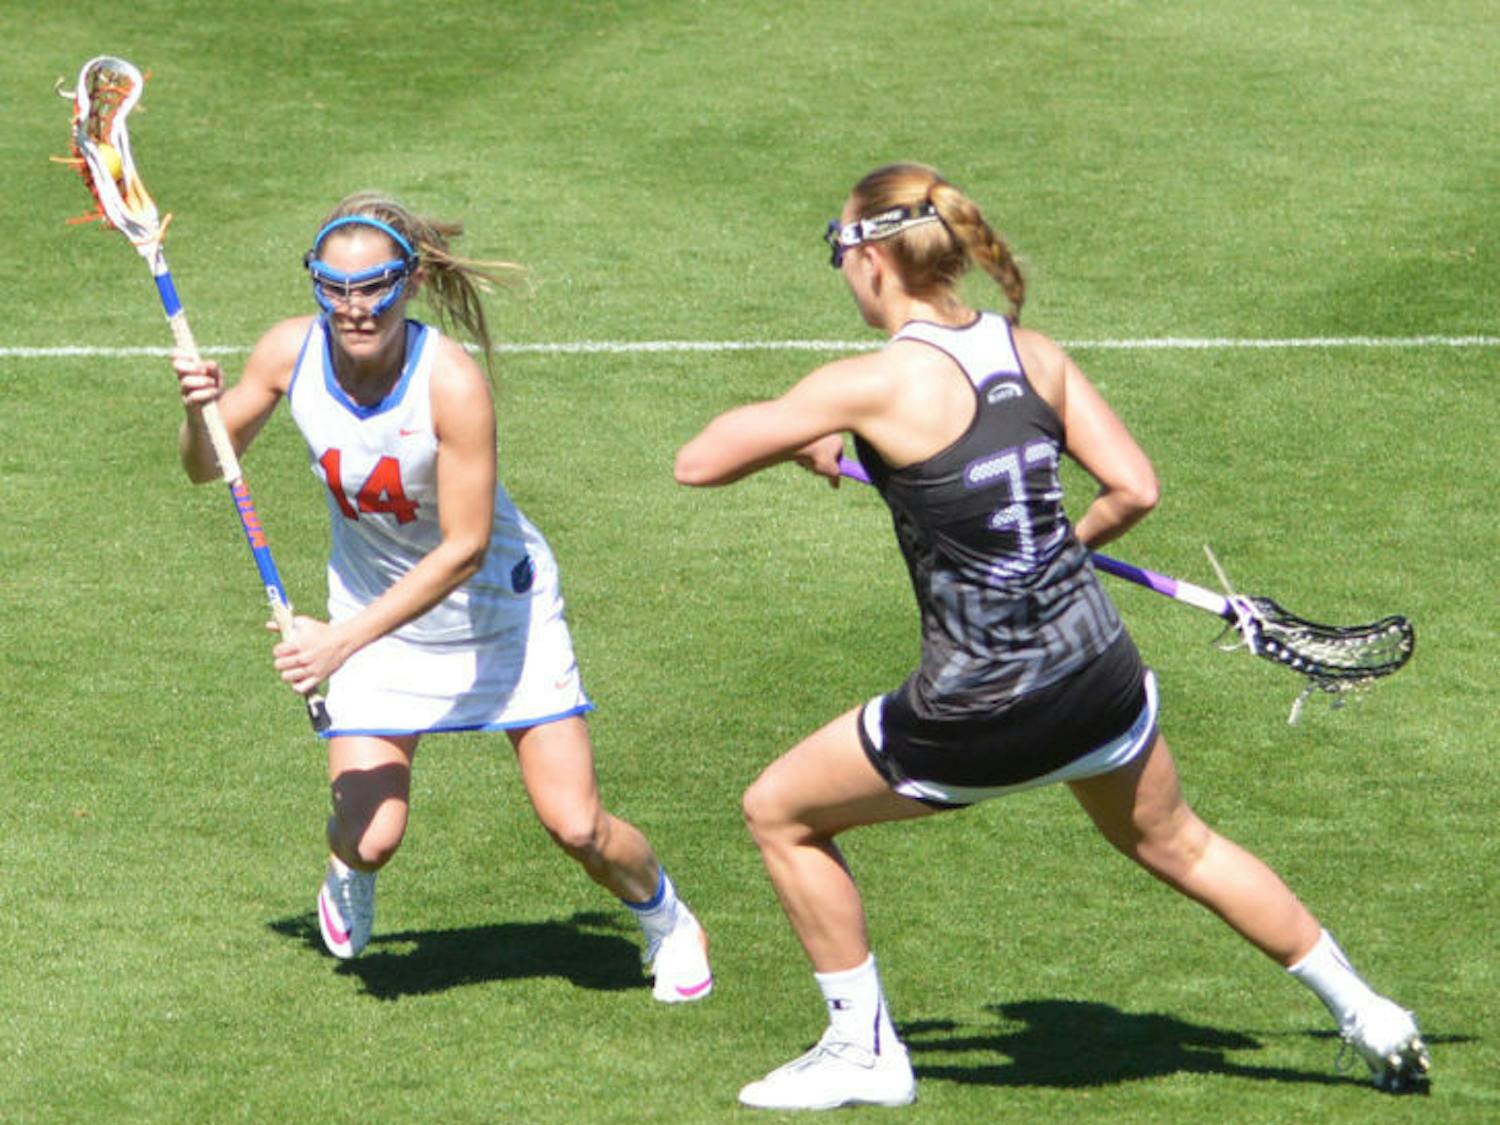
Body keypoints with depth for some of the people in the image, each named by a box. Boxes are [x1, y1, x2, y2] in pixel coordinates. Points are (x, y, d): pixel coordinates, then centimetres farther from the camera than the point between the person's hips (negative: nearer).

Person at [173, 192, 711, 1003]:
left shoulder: (452, 382, -30)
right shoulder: (290, 353, -17)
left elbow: (464, 548, -27)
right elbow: (206, 468, -2)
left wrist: (344, 640, -31)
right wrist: (199, 412, -25)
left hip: (498, 609, -3)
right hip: (374, 612, 3)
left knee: (577, 828, -6)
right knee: (371, 837, -12)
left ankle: (667, 922, 28)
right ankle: (349, 870, 27)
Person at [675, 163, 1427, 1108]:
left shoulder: (873, 384, -16)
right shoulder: (1033, 353, -1)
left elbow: (698, 462, -10)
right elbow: (1135, 489, 1)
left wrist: (800, 441, 9)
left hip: (980, 719, -6)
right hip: (1100, 675, 6)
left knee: (781, 813, 17)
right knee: (1177, 845, 31)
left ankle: (865, 1051, 24)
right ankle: (1370, 1018, 39)